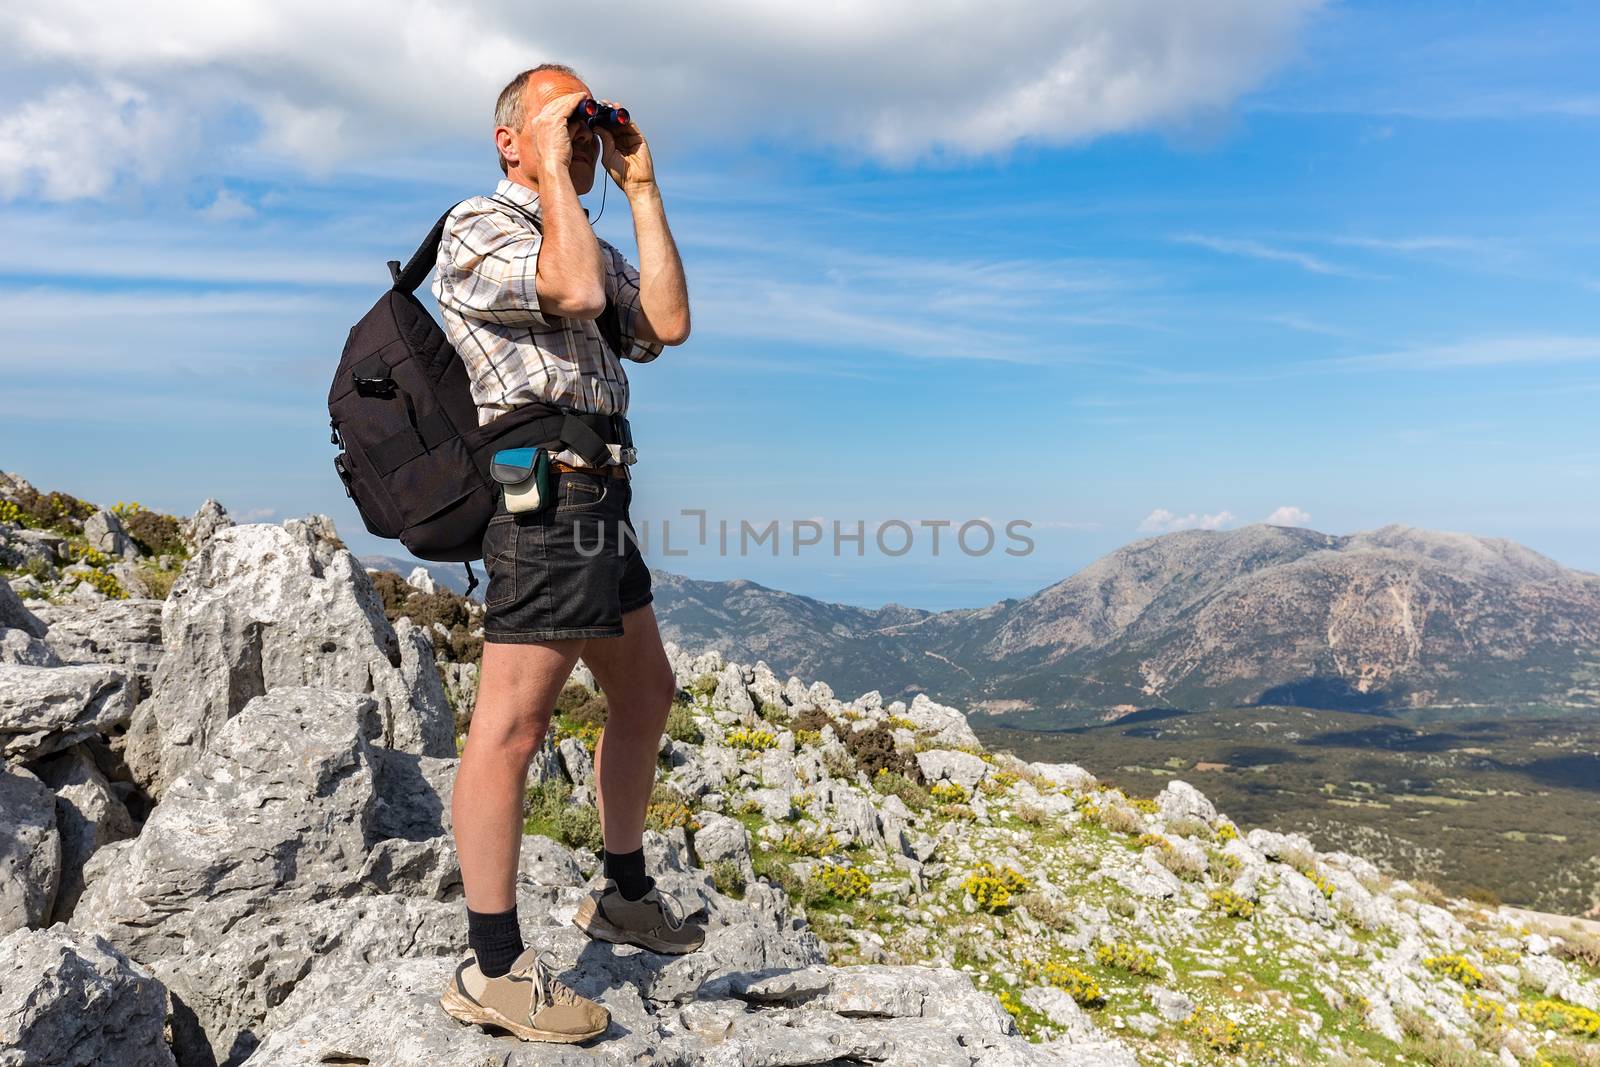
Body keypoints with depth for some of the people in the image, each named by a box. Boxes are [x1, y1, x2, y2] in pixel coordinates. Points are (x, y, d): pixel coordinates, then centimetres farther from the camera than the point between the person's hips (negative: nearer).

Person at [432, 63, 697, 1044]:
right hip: (544, 493, -10)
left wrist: (641, 186, 8)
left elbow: (666, 323, 6)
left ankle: (625, 894, 32)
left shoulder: (587, 240, 23)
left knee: (645, 693, 17)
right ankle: (494, 968, 0)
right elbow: (575, 292, -23)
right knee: (513, 725, -8)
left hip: (597, 500, 10)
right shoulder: (478, 226, -3)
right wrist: (550, 166, -10)